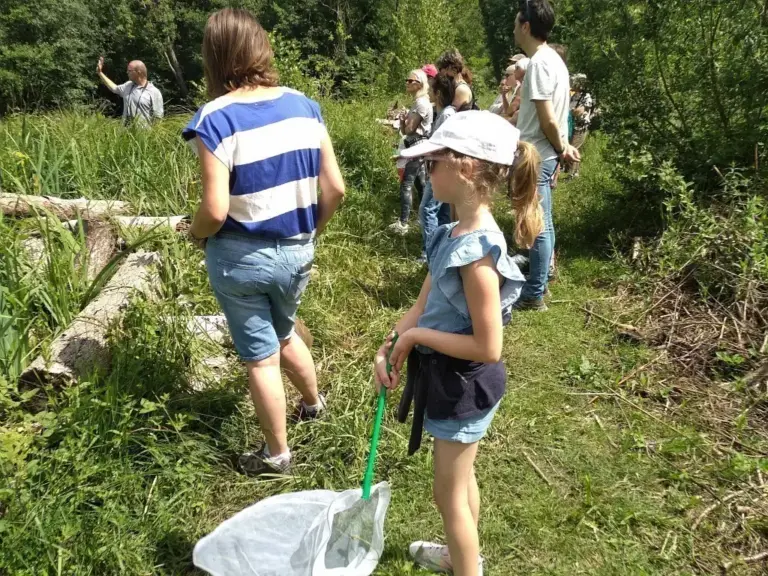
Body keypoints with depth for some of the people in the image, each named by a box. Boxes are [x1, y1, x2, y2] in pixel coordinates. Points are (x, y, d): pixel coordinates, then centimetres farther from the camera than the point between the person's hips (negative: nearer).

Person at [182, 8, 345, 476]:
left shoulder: (216, 119, -16)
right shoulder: (304, 106, -2)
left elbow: (216, 210, -22)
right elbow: (335, 189, -2)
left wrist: (196, 234, 0)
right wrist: (310, 233, 13)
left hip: (242, 258, -5)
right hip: (297, 252, 5)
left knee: (260, 356, 12)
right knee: (284, 332, 30)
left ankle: (277, 454, 31)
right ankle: (314, 402, 53)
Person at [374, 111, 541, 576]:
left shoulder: (477, 251, -30)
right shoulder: (453, 234, -2)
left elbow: (487, 348, -28)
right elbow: (423, 306, 4)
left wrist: (416, 336, -19)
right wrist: (387, 347, -8)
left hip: (464, 384, -9)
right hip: (452, 378, 9)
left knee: (450, 494, 11)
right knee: (461, 480, 28)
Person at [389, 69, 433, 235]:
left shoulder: (421, 103, -15)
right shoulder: (420, 102, 16)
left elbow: (409, 129, -18)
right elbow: (405, 130, 14)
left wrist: (403, 118, 1)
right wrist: (403, 119, -5)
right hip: (417, 146, 11)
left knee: (406, 184, -11)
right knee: (420, 184, 15)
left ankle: (402, 224, -12)